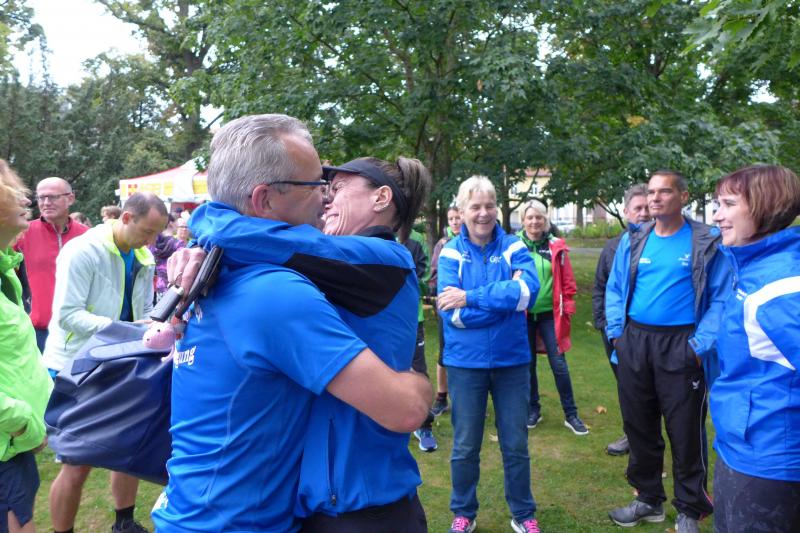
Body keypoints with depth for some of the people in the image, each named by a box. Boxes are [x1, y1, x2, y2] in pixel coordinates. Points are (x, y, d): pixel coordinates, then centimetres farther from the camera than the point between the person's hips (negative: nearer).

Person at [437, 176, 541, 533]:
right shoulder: (451, 253, -5)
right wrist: (507, 300, -19)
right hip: (465, 362, -1)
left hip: (512, 360, 1)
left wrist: (471, 297, -24)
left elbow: (529, 289, -22)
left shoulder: (514, 248, -3)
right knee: (465, 446, 13)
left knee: (516, 445, 14)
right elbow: (451, 313, -17)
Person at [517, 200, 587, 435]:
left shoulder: (556, 246, 1)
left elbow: (568, 281, 5)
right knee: (528, 363, 11)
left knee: (559, 364, 0)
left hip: (550, 314, 0)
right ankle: (533, 410, 28)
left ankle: (571, 415, 13)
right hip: (523, 315, 0)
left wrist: (568, 308, 1)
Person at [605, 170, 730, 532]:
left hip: (679, 346, -4)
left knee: (685, 430, 5)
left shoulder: (707, 242, -5)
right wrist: (616, 332, 0)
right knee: (638, 425, 14)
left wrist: (701, 344, -15)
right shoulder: (632, 241, 7)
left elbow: (721, 298, -8)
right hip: (633, 343, 4)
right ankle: (649, 499, 32)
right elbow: (614, 290, 11)